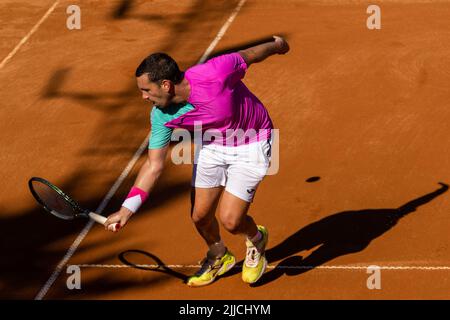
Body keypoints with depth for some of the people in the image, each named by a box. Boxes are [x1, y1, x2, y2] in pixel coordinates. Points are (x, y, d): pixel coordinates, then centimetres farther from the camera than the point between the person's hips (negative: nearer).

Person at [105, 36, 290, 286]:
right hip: (212, 146, 5)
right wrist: (127, 209, -22)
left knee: (230, 221, -10)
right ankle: (219, 257, 39)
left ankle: (256, 239, 26)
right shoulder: (162, 115, -19)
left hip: (250, 146, -5)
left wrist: (276, 45, 7)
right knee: (200, 215, 6)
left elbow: (248, 56, -15)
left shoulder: (215, 75, -36)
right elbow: (154, 165, -13)